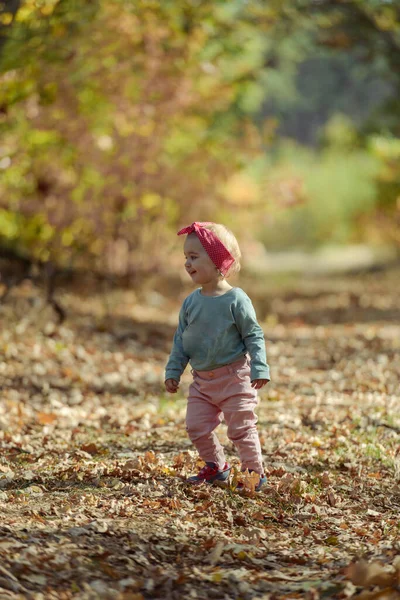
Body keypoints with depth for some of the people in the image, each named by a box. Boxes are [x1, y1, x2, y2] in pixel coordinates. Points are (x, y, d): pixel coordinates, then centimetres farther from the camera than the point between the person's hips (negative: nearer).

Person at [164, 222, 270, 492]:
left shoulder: (236, 300, -13)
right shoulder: (191, 302, 3)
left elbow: (254, 335, -10)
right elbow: (181, 339, 11)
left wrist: (259, 368, -15)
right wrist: (173, 371, 8)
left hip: (234, 377, -6)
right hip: (202, 379, 6)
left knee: (241, 428, -1)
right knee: (197, 427, 5)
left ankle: (255, 472, 13)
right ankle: (216, 467, 24)